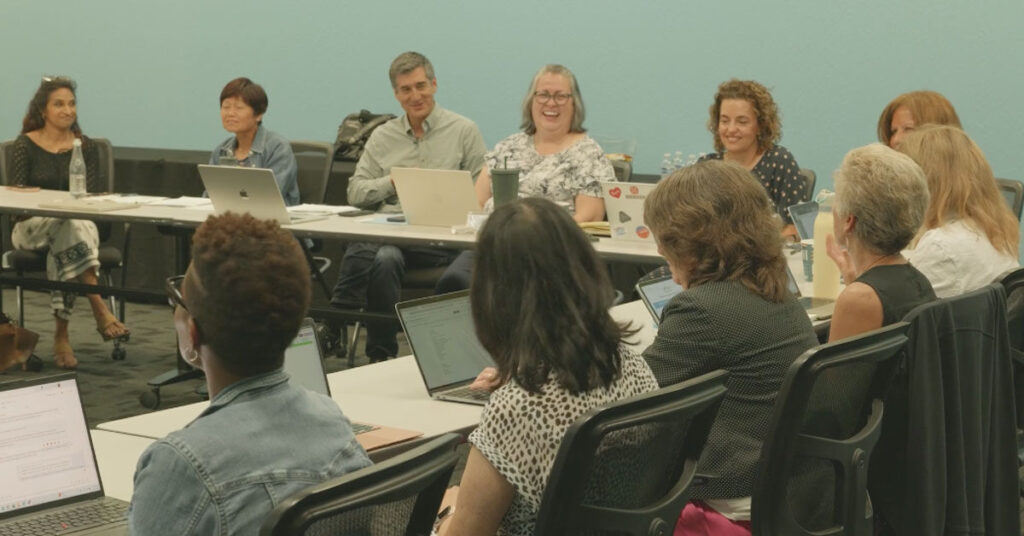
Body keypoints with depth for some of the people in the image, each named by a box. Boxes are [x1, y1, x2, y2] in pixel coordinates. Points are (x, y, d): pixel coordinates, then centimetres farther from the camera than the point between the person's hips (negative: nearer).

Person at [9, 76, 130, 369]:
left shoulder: (85, 146, 10)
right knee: (69, 224, -37)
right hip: (31, 227, -2)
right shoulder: (26, 145, 3)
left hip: (78, 223, 2)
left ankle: (62, 334, -32)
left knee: (64, 245, -37)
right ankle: (101, 311, -46)